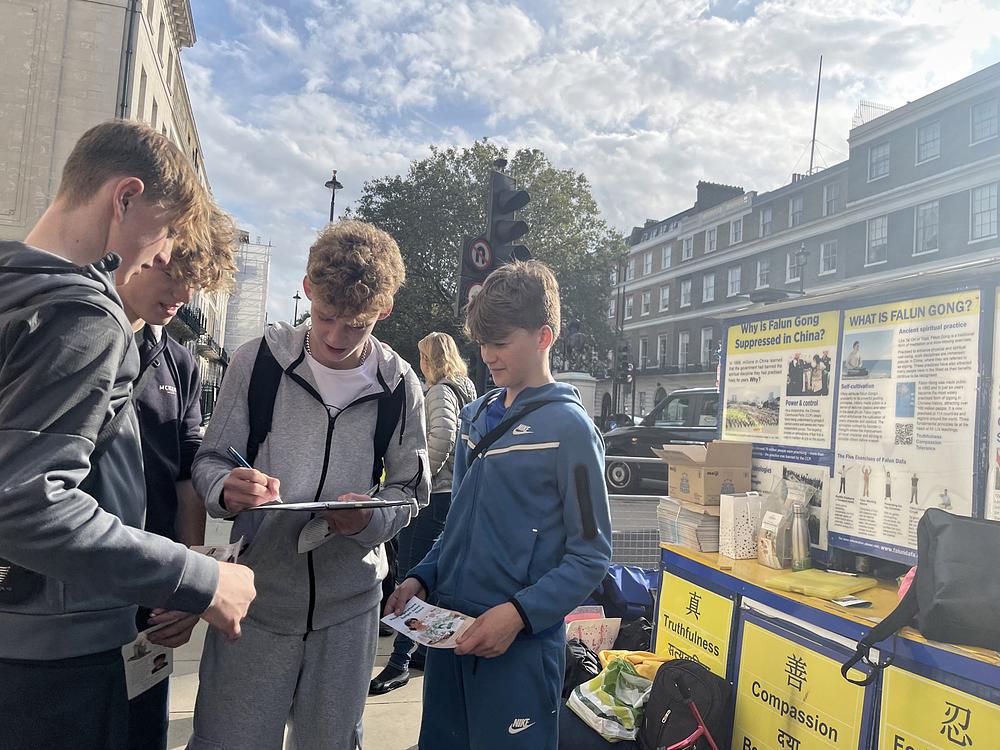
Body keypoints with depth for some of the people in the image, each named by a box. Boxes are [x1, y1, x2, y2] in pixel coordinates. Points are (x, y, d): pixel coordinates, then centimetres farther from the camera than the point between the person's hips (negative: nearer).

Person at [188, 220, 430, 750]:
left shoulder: (399, 386, -4)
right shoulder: (258, 361, -6)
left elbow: (411, 490, 3)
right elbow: (210, 461, 0)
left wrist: (370, 520, -18)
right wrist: (227, 489, -23)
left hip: (348, 604, 1)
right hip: (256, 592, -1)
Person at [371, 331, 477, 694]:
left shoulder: (440, 391, -10)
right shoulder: (466, 391, 19)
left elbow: (442, 436, -26)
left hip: (433, 495, -10)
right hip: (451, 493, 10)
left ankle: (400, 661, -4)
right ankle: (425, 649, 26)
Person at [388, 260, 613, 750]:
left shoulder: (568, 426, -12)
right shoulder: (476, 416, 7)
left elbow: (591, 554, -12)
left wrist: (520, 613, -22)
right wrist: (423, 577, 3)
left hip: (521, 643, -6)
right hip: (448, 632, 6)